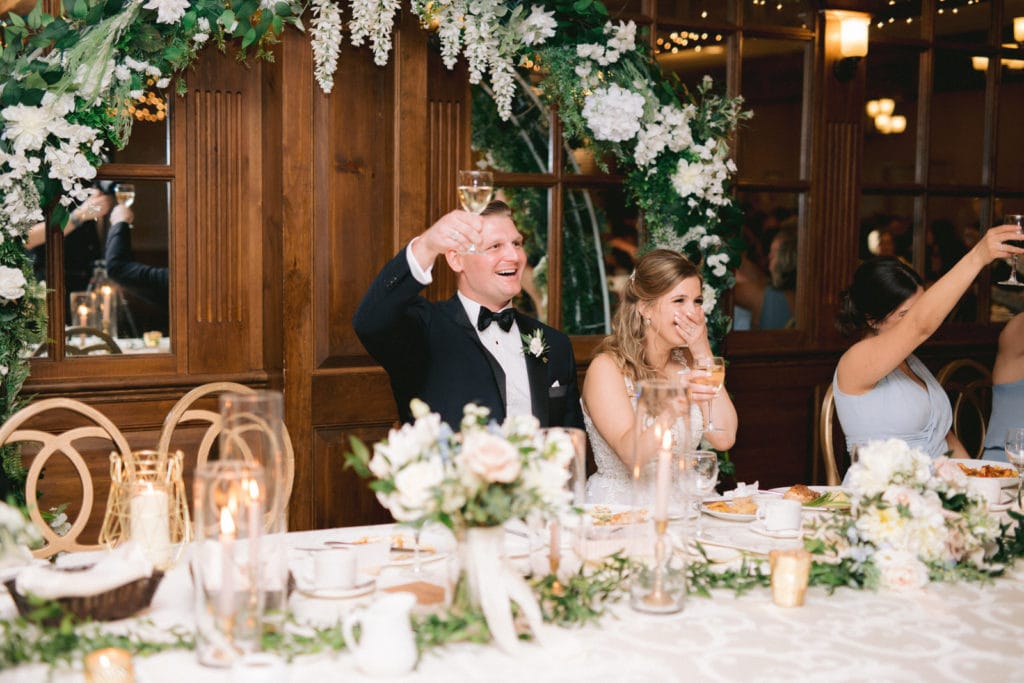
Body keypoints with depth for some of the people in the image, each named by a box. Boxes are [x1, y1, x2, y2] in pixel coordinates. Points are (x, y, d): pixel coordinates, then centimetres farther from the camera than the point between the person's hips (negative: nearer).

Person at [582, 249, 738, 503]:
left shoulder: (688, 360, 8)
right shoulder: (606, 367, -10)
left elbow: (724, 438, -5)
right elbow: (632, 456, -22)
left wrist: (704, 353, -7)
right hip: (620, 506, -5)